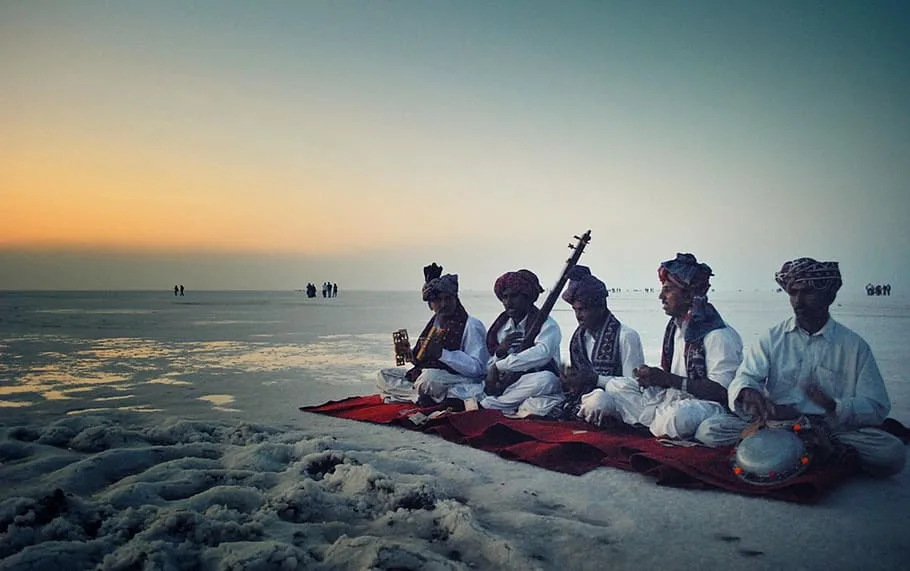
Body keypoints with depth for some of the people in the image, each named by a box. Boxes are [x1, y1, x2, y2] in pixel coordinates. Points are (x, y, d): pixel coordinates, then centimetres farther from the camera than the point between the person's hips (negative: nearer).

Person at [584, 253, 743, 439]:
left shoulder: (720, 335, -15)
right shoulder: (674, 326, 12)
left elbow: (721, 391, -23)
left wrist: (667, 379, -22)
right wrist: (652, 377, -2)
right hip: (671, 397, 7)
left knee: (678, 415, -39)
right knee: (615, 385, 4)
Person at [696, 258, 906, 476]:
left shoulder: (854, 346, 6)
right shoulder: (772, 338, 10)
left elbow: (877, 408, 0)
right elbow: (744, 378, -1)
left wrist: (834, 406, -21)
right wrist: (748, 392, -27)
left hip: (832, 429, -1)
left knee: (892, 452, -28)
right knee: (709, 430, -24)